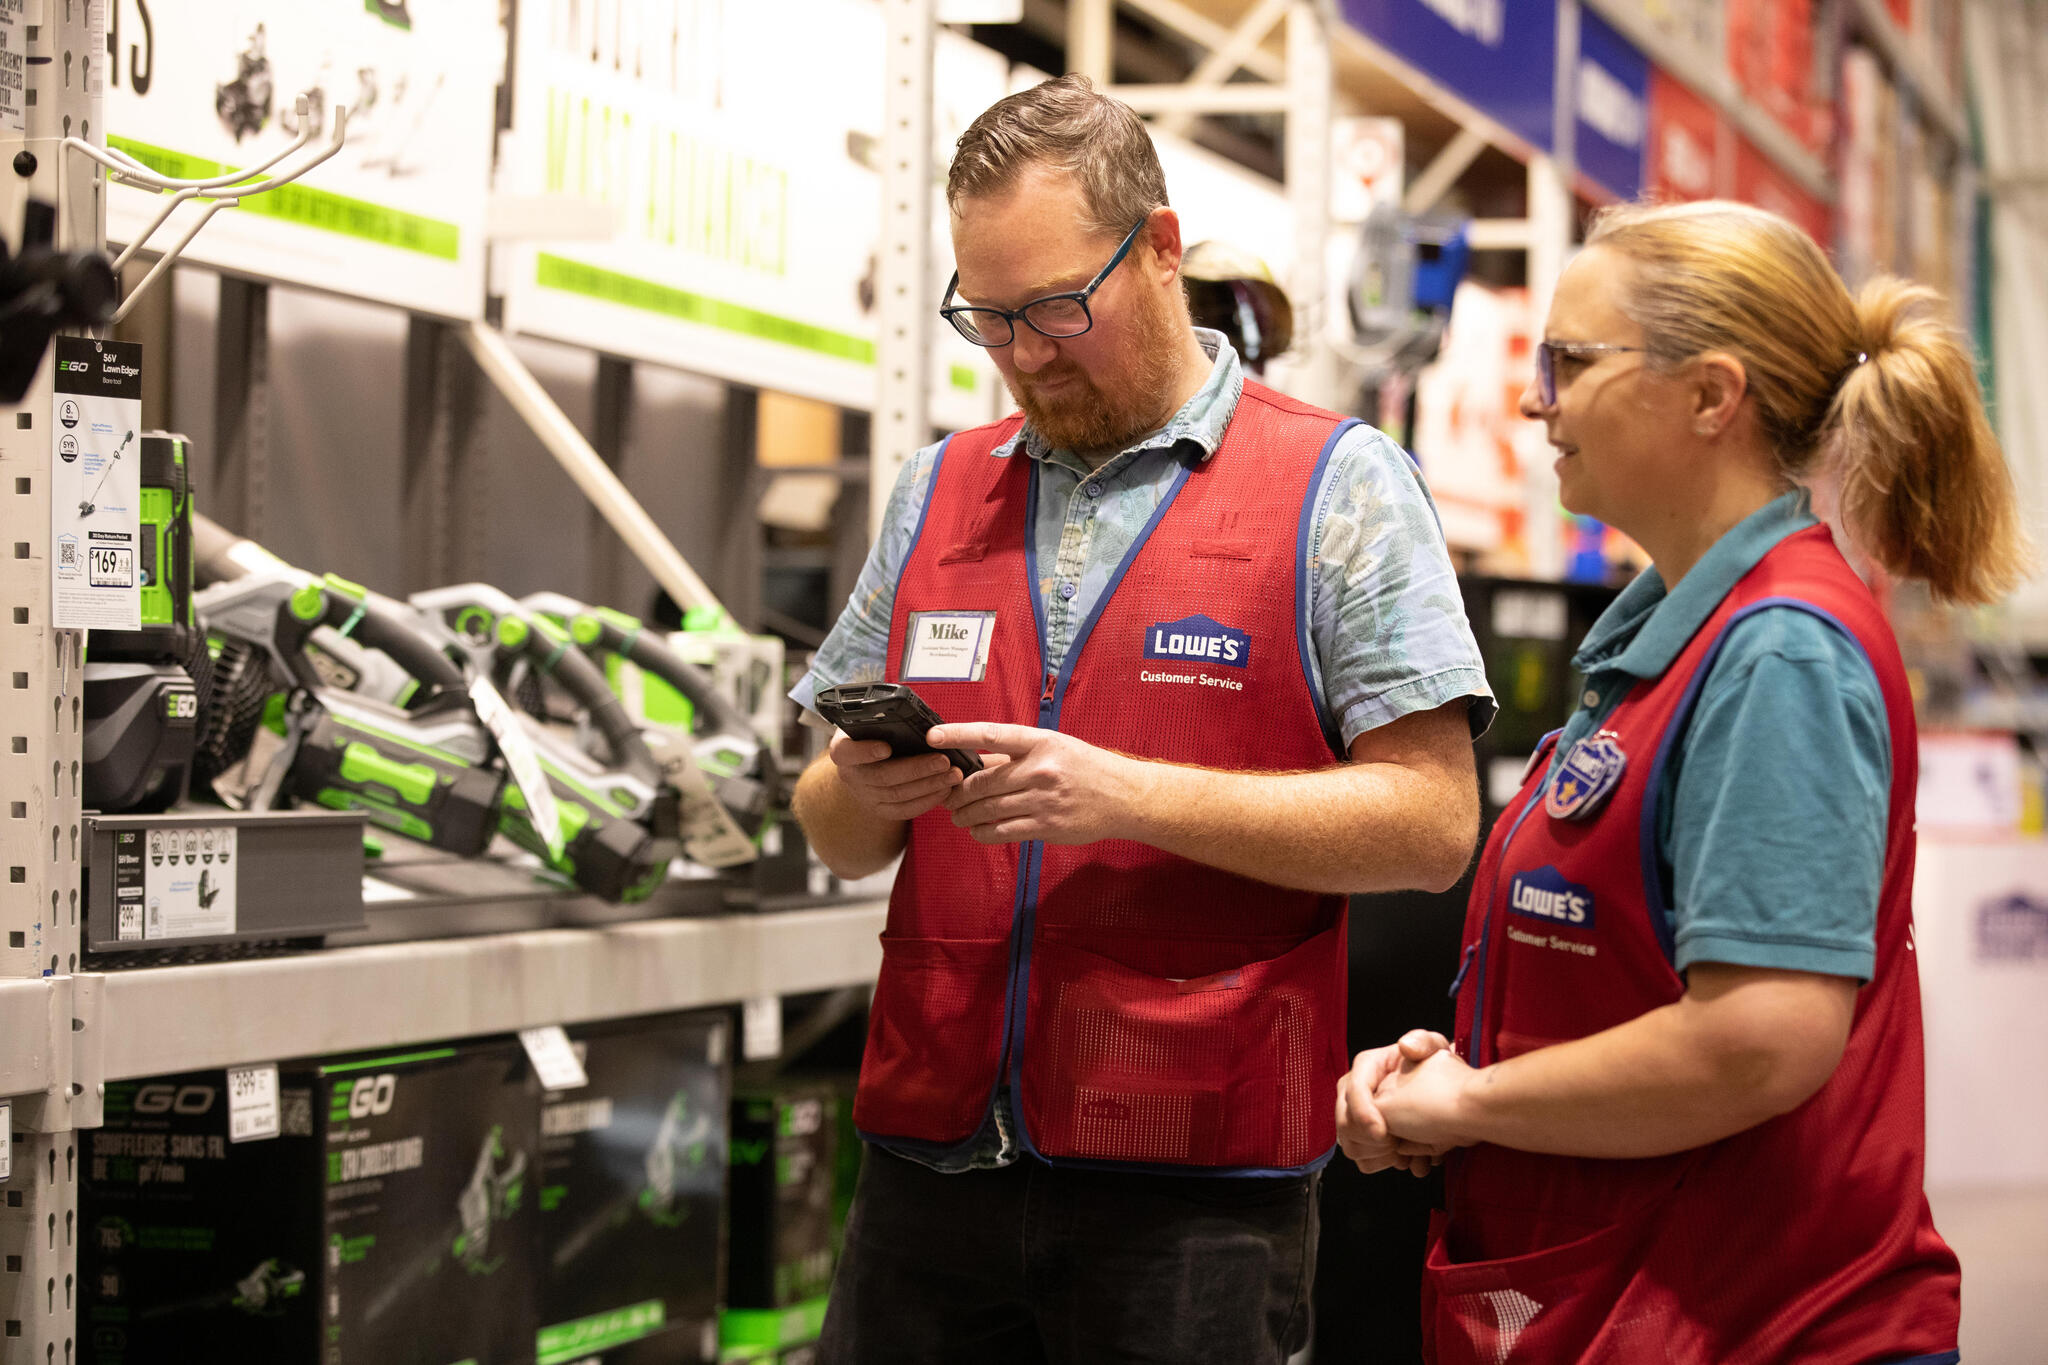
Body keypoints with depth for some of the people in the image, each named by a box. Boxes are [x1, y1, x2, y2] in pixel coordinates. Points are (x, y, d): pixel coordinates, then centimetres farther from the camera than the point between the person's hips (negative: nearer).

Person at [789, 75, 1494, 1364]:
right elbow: (838, 837, 17)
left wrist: (1129, 796, -17)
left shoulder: (1339, 485, 0)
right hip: (929, 1152, 4)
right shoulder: (939, 492, 14)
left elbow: (1432, 822, -9)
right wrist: (862, 792, -7)